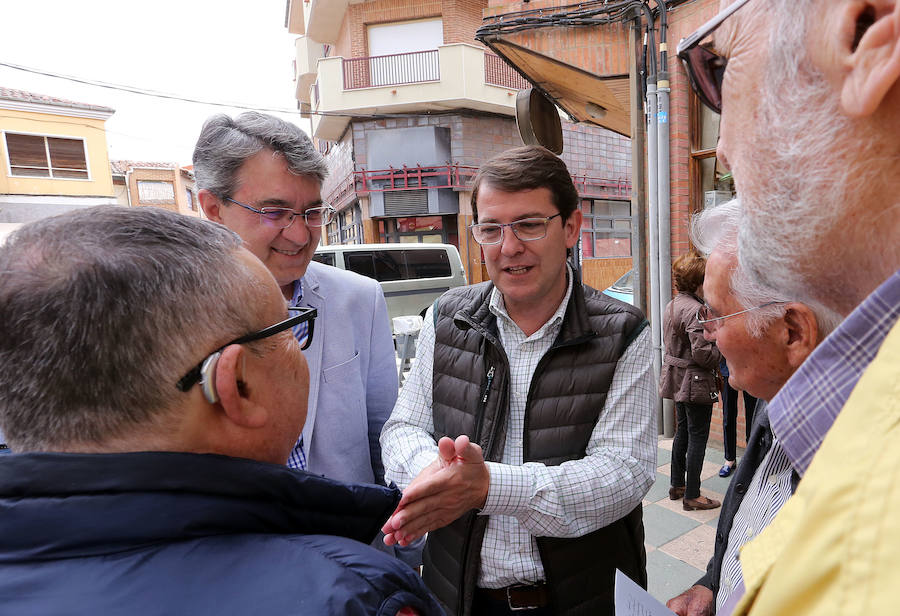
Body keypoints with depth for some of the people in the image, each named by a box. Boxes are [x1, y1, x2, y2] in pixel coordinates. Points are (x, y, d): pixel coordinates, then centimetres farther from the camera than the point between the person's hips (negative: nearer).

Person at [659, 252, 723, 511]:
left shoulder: (671, 305, 8)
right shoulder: (695, 309, -21)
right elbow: (702, 352, -26)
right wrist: (723, 353, -7)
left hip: (677, 379, 9)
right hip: (695, 381, -9)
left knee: (682, 432, 20)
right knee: (698, 437, 2)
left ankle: (677, 485, 32)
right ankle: (692, 495, 12)